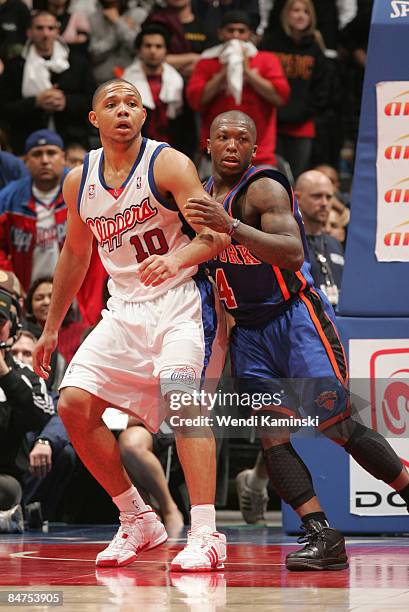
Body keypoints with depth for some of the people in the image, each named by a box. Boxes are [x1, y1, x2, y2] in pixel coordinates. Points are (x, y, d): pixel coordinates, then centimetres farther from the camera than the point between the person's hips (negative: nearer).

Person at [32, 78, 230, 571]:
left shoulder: (168, 164, -11)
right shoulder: (79, 181, 7)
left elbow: (216, 233, -20)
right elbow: (75, 254, 21)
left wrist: (175, 258, -41)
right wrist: (51, 327, 25)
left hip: (177, 301, -6)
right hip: (124, 307, 6)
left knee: (179, 393, -28)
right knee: (74, 405, -6)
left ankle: (206, 534, -32)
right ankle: (138, 521, 8)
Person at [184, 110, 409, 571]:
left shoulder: (265, 189, -14)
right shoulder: (204, 195, 11)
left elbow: (293, 253, -31)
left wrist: (231, 227, -40)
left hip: (297, 318, -7)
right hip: (249, 332, 7)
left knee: (337, 426, -9)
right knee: (272, 438, -8)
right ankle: (322, 537, -9)